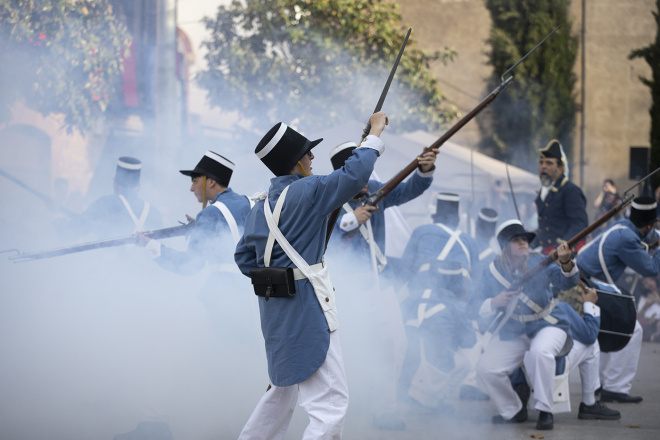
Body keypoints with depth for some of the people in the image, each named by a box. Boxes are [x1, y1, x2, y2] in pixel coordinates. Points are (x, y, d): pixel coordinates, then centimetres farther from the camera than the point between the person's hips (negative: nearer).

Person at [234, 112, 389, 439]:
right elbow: (354, 175, -17)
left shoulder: (260, 207, 10)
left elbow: (244, 258, 15)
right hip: (306, 311, -9)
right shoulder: (306, 192, -15)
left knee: (284, 391, 27)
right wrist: (375, 133, -5)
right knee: (330, 405, -10)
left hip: (276, 310, 9)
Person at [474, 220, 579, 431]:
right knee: (485, 369, -14)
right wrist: (494, 303, -23)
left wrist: (565, 263, -40)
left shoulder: (540, 263, -4)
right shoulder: (492, 272, -1)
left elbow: (566, 282, -18)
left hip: (547, 326, -3)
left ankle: (545, 411, -22)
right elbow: (477, 305, -2)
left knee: (539, 352, -37)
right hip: (511, 333, 3)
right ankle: (513, 411, 11)